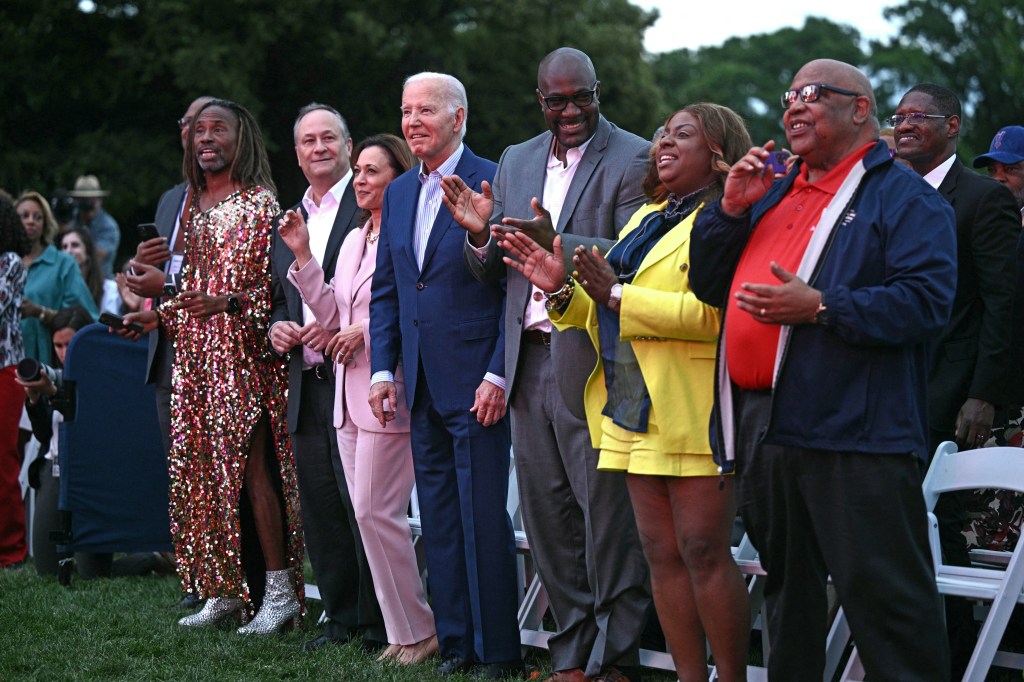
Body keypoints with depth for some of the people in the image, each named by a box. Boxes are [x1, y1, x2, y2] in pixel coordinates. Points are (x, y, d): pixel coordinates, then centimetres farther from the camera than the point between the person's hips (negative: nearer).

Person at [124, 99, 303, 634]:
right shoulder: (192, 207, 17)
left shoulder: (260, 204, -4)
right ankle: (225, 590, 12)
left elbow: (275, 284, -10)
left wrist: (228, 302, -25)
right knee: (202, 470, 5)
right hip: (194, 354, 7)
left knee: (250, 465, -11)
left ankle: (279, 590, -6)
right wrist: (157, 317, 12)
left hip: (242, 354, -7)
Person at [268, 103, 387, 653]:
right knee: (319, 509, 9)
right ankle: (341, 618, 19)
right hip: (307, 385, 7)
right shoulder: (285, 222, 21)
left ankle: (378, 627, 1)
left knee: (362, 505, -8)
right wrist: (277, 327, 6)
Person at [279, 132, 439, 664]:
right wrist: (302, 256, 9)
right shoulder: (354, 240, 17)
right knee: (369, 514, 8)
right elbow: (332, 315, 16)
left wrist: (368, 331, -17)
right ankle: (403, 628, 15)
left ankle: (417, 633, 3)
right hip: (351, 396, 9)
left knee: (376, 512, -9)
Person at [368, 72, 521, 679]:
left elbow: (516, 287, -10)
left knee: (484, 520, -4)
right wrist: (383, 369, 8)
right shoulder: (399, 193, 14)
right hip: (422, 388, 7)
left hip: (476, 384, -7)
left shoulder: (493, 183, -8)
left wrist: (498, 376, -15)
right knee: (439, 519, 11)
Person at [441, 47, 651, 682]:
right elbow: (490, 272, 16)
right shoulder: (515, 161, 15)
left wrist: (557, 243, -27)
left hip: (593, 362, -6)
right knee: (546, 514, 10)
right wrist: (479, 235, -5)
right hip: (529, 362, 6)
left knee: (608, 515, -3)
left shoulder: (633, 159, -5)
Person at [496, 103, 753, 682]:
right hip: (635, 409, 8)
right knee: (662, 553, 7)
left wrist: (616, 295, -17)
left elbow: (714, 311, -21)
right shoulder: (647, 218, 22)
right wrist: (563, 289, 4)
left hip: (691, 411, -8)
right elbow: (609, 318, 23)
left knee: (703, 551, -8)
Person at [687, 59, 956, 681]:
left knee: (883, 595, -8)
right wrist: (732, 209, 5)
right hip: (759, 425, 8)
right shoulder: (772, 189, 21)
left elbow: (927, 301, -16)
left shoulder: (904, 197, -2)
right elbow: (707, 285, 20)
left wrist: (819, 306, -22)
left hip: (850, 432, -8)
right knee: (786, 584, 17)